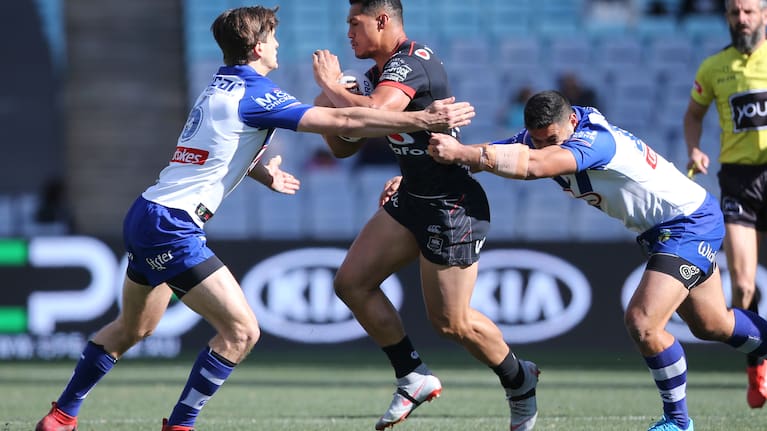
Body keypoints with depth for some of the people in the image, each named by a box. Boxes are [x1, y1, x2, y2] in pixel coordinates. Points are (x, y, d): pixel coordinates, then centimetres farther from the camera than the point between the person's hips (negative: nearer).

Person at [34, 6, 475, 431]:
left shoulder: (220, 89, 15)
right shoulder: (255, 94, -14)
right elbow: (343, 122, -20)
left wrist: (263, 172, 20)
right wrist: (424, 119, -19)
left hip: (148, 217, 10)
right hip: (172, 228, -10)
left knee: (133, 328, 24)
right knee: (241, 330, -9)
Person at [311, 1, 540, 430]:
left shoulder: (411, 64, -20)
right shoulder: (382, 72, 10)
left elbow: (374, 113, -39)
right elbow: (345, 146, 16)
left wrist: (330, 85, -21)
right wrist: (329, 105, -4)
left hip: (453, 208, -10)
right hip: (414, 199, 10)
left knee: (451, 322, -2)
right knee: (352, 282, 2)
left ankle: (520, 381, 23)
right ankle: (415, 378, 10)